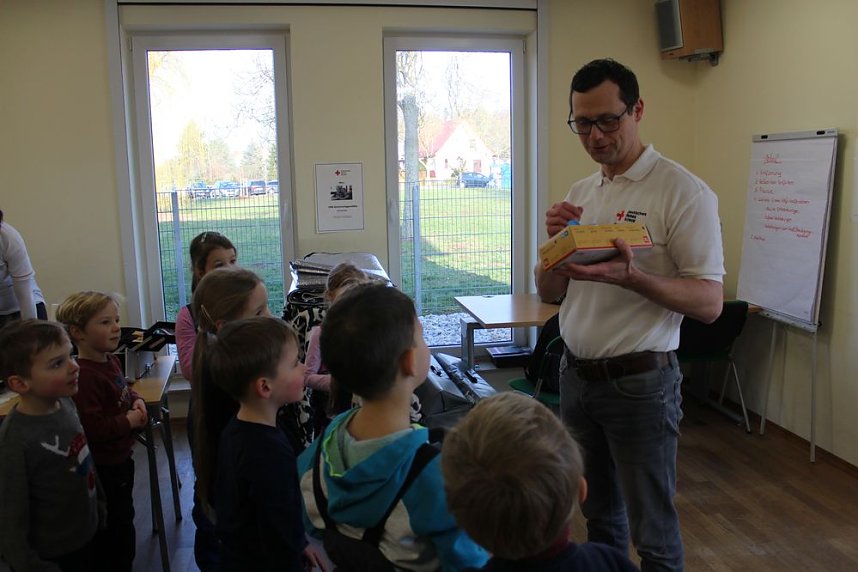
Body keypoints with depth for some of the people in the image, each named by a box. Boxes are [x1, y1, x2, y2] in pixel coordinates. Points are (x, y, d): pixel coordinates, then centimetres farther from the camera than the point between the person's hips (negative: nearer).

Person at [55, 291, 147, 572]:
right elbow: (92, 428, -33)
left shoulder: (110, 361, 2)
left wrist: (136, 401, 0)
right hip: (104, 467, -10)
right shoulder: (84, 376, -29)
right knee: (118, 528, 6)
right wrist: (129, 421, -20)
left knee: (123, 519, 25)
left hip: (121, 456, 10)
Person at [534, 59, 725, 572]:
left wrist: (630, 276, -32)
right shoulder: (579, 193, 8)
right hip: (577, 375, 6)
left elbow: (710, 302, -16)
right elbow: (549, 293, 10)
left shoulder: (684, 191, -12)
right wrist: (556, 241, -10)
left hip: (640, 382, -6)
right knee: (600, 515, 20)